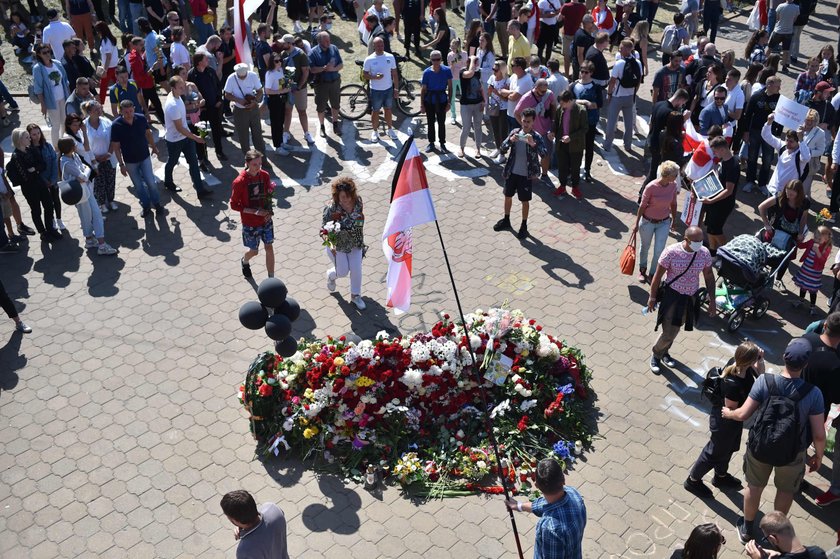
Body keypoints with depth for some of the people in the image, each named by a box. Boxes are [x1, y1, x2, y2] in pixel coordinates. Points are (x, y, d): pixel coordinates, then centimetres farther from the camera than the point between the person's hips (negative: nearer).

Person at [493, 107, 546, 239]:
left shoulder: (536, 136, -13)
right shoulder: (515, 132, -2)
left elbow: (544, 153, -26)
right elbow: (503, 149, -5)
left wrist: (533, 144, -42)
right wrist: (510, 140, -24)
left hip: (526, 175, -4)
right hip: (512, 172, 4)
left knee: (525, 200, 7)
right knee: (508, 196, 18)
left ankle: (524, 226, 22)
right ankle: (506, 221, 37)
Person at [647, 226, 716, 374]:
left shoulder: (704, 253, -11)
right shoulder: (671, 252, -22)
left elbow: (709, 276, 3)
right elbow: (658, 276, -11)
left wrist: (712, 300, 3)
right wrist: (652, 297, -4)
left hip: (691, 297, 4)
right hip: (672, 295, -4)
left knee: (674, 328, 19)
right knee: (669, 333, -5)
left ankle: (664, 352, 45)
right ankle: (656, 356, 23)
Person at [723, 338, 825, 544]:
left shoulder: (764, 381, -24)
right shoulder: (813, 393, -25)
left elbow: (743, 414, -16)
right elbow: (819, 435, -17)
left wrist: (728, 413, 7)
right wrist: (818, 456, 3)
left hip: (760, 447, 1)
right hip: (792, 453, -1)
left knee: (754, 486, 26)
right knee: (786, 491, 28)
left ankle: (747, 529, 46)